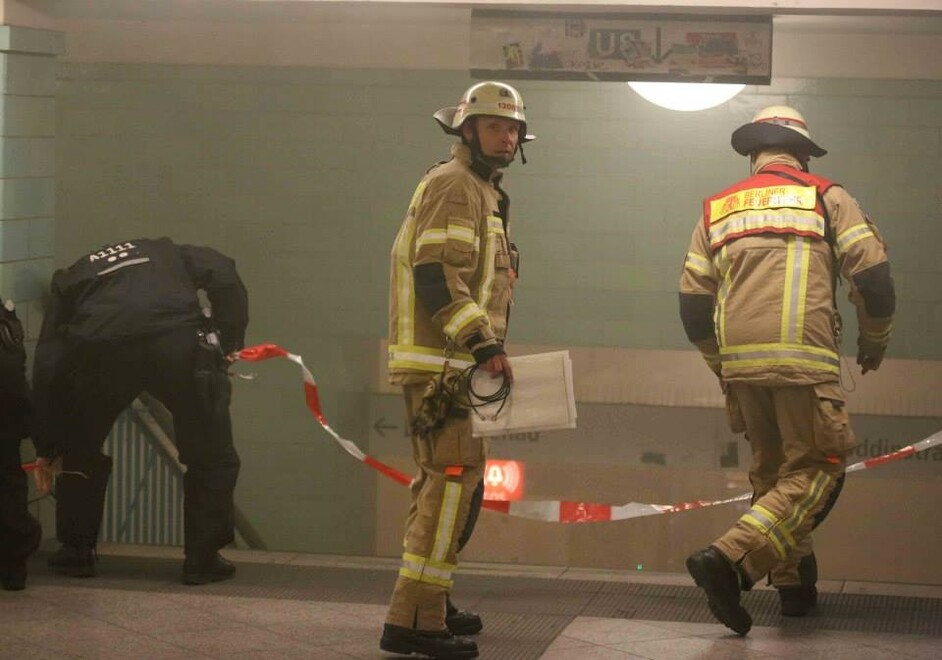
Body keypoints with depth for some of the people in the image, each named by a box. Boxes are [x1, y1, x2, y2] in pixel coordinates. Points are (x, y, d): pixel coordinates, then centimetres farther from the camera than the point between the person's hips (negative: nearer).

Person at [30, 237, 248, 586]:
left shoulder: (70, 280, 36)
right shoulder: (166, 253, 38)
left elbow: (47, 366, 28)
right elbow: (223, 275, 15)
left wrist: (46, 446, 32)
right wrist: (229, 342, 19)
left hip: (100, 349, 1)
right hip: (178, 339, -1)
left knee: (80, 451, 27)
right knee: (211, 457, 17)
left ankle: (75, 553, 32)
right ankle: (203, 560, 20)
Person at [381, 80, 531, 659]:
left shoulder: (483, 192, 23)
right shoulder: (454, 186, -11)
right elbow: (436, 275, -21)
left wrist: (486, 346, 24)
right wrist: (484, 344, -25)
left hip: (454, 362, 11)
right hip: (439, 363, -11)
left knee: (445, 479, 18)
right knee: (454, 477, -16)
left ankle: (428, 603, 29)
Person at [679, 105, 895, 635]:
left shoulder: (718, 209, 17)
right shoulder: (826, 198, 7)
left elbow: (693, 302, 14)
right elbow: (873, 275, -1)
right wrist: (875, 341, 16)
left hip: (740, 363, 5)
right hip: (805, 360, -5)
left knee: (771, 469, 20)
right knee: (813, 472, -1)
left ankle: (795, 583, 23)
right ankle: (730, 560, -18)